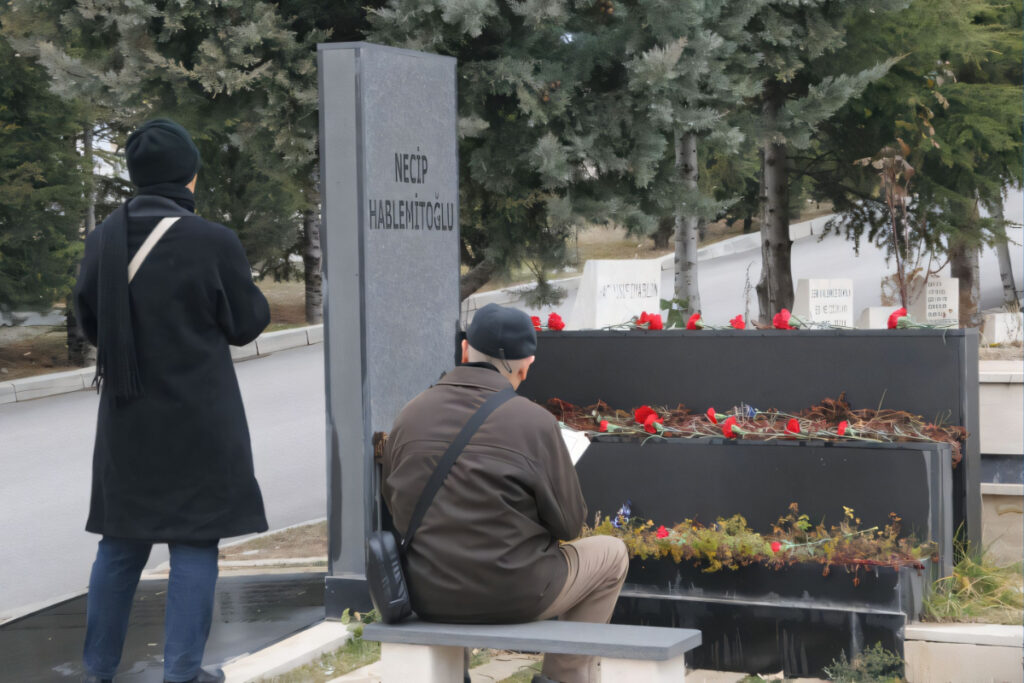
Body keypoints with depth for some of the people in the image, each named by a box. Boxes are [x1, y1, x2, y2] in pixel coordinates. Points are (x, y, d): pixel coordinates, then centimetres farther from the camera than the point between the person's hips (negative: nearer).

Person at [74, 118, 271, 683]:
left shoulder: (104, 238, -3)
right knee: (194, 542, 5)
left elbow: (88, 322, 7)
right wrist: (249, 291, 15)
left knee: (122, 541, 15)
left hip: (126, 417, 5)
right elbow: (245, 324, -4)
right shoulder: (214, 243, -16)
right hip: (198, 417, -5)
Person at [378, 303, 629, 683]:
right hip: (511, 596, -5)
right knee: (611, 554, 20)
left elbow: (390, 508, 8)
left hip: (427, 597, 5)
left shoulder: (410, 415, 0)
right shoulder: (534, 422, -13)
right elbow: (568, 524, -5)